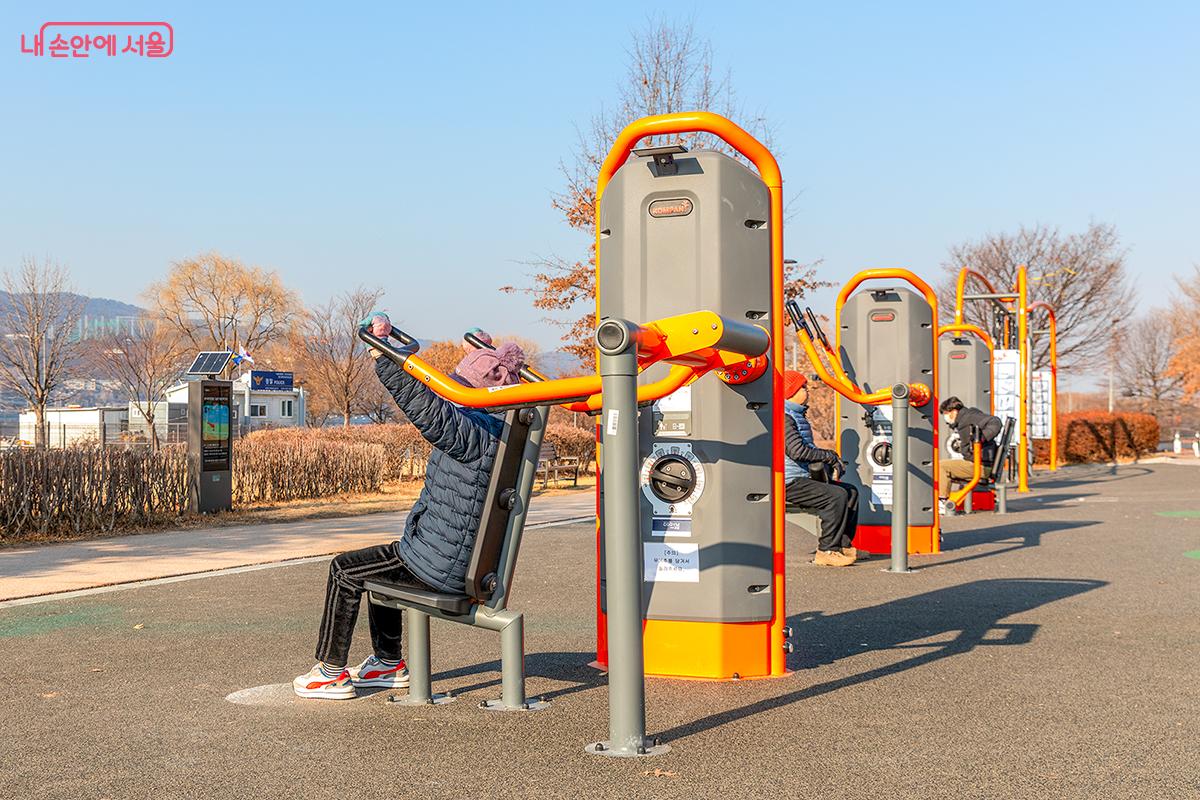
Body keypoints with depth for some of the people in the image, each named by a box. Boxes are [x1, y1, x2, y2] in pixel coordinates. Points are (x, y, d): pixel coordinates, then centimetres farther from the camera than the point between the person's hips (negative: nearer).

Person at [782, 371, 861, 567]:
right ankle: (826, 551, -19)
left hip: (805, 478, 11)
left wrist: (833, 462, 6)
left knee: (851, 492, 6)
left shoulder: (798, 416, 20)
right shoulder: (784, 418, -14)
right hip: (790, 482, -11)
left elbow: (809, 448, 25)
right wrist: (830, 456, -15)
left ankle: (843, 544, 6)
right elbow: (798, 451, -25)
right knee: (837, 496, -23)